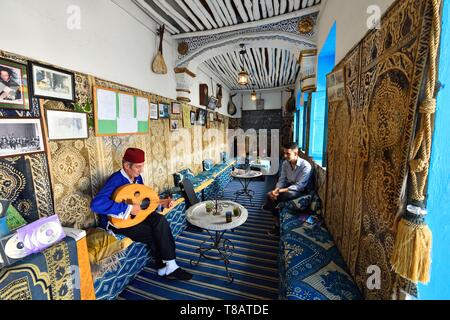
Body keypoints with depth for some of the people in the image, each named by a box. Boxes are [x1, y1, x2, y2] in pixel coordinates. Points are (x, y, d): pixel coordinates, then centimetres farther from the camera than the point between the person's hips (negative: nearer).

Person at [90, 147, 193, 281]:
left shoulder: (137, 177, 0)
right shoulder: (116, 180, -23)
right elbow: (96, 204, -37)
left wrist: (160, 202, -3)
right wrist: (128, 208, -35)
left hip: (133, 215, 7)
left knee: (160, 220, -18)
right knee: (154, 234, -18)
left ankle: (165, 266, -7)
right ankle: (165, 267, 5)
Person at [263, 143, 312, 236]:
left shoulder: (305, 166, -22)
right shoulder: (285, 163, -3)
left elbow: (299, 186, -26)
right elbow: (282, 180, -2)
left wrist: (280, 191, -32)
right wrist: (276, 190, -24)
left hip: (301, 191, -5)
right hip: (288, 187, 6)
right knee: (272, 195, -20)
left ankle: (268, 206, -3)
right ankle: (277, 225, -5)